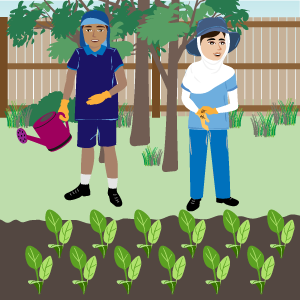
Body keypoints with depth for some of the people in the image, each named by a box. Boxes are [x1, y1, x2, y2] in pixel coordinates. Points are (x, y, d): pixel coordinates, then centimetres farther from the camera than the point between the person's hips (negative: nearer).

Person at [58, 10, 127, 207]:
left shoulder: (113, 55, -6)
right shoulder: (78, 55, -2)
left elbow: (123, 82, -8)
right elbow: (69, 82, 2)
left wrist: (104, 96, -22)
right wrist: (63, 106, -6)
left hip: (107, 111, -2)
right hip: (85, 111, 2)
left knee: (109, 149, 0)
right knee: (87, 149, 13)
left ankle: (113, 189, 13)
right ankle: (84, 186, 28)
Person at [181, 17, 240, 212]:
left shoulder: (228, 74, -9)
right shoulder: (193, 71, -9)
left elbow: (234, 104, -6)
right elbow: (184, 98, 0)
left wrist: (214, 110, -21)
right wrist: (199, 113, -17)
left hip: (219, 125, 1)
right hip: (196, 124, -1)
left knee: (221, 159, 8)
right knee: (197, 160, 5)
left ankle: (223, 195, 22)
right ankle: (196, 196, 17)